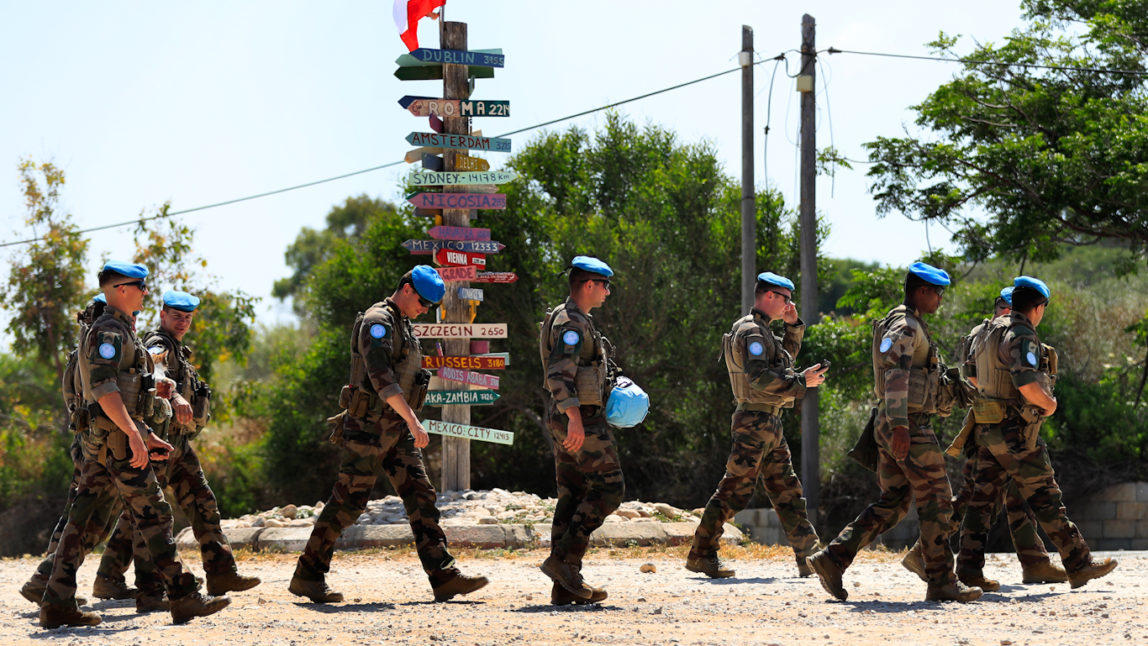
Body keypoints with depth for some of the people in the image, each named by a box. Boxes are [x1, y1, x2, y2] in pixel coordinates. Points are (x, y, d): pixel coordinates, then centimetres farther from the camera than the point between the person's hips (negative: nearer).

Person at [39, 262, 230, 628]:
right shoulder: (110, 330, -10)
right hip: (116, 437, -10)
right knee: (153, 515, -6)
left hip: (99, 439, 10)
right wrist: (133, 433, -29)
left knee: (82, 520, 4)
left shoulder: (119, 331, 23)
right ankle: (184, 599, -3)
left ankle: (57, 605, 1)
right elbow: (103, 385, -23)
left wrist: (147, 437, 26)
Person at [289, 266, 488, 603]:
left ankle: (443, 575, -5)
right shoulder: (378, 321, -14)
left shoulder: (403, 325, 17)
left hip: (397, 428, 9)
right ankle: (306, 576, 4)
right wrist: (413, 421, -31)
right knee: (348, 502, -4)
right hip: (370, 426, -9)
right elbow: (380, 376, -26)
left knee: (420, 495, 0)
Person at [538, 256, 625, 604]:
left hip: (570, 419, 10)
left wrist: (611, 389, 19)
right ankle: (563, 560, -12)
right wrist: (575, 418, -30)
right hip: (582, 419, -10)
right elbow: (560, 373, -23)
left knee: (573, 496, 7)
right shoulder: (573, 323, -13)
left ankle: (565, 584, 6)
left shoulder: (574, 321, 20)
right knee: (609, 488, -8)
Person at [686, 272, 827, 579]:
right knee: (735, 490, -8)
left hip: (770, 424, 11)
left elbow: (786, 356, 34)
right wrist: (801, 381, -22)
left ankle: (808, 556, 11)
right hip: (755, 420, -11)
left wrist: (793, 325, 19)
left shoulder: (761, 330, 18)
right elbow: (759, 377, -25)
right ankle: (701, 554, -4)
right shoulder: (751, 331, -14)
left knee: (787, 490, 9)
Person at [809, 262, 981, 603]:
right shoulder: (904, 326, -13)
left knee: (893, 502, 11)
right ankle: (942, 581, -1)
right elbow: (896, 375, -24)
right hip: (909, 424, -10)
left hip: (895, 425, 10)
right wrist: (900, 426, -31)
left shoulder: (910, 325, 20)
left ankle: (833, 558, 5)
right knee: (936, 500, -4)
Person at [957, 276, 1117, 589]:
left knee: (982, 498, 7)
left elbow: (974, 377, 26)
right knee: (1046, 499, -4)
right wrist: (1049, 404, -10)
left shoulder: (991, 332, 15)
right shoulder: (1022, 336, -15)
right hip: (1015, 432, -9)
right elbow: (1028, 384, -27)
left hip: (987, 430, 9)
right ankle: (1079, 565, 0)